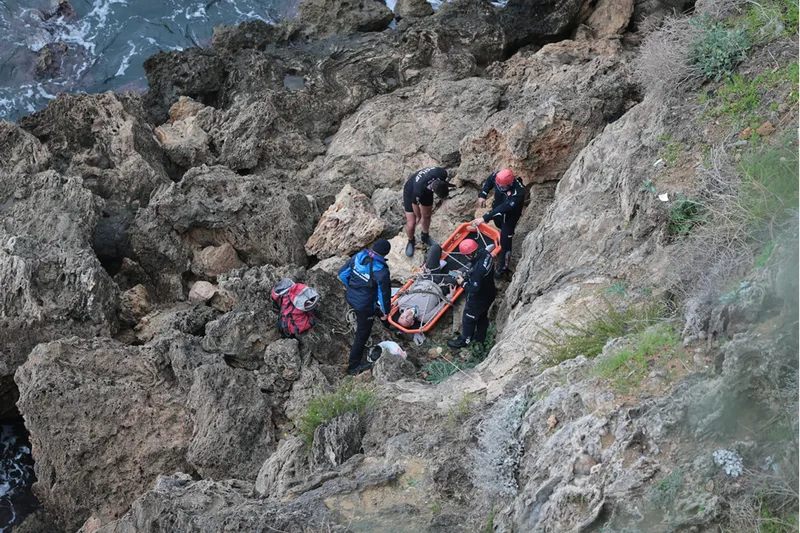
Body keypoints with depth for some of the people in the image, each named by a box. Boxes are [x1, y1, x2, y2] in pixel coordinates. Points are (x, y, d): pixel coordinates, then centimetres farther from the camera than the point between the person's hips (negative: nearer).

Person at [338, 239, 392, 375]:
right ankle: (353, 367, 21)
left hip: (350, 297, 6)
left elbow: (342, 273, 0)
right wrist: (386, 311, 2)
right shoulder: (382, 272, -28)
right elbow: (384, 294, -16)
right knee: (362, 336, 10)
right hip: (365, 306, -6)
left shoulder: (358, 257, -12)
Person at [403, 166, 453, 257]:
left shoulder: (442, 174, -35)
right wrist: (418, 216, -2)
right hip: (411, 191, -5)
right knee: (411, 224, -4)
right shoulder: (419, 190, -45)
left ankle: (425, 236, 48)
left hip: (426, 190, 5)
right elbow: (415, 204, -22)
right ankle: (411, 241, 27)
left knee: (427, 215, 21)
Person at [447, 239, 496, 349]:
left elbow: (474, 289, -31)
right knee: (482, 316, 30)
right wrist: (467, 275, -3)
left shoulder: (477, 269, -42)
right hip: (489, 293, 8)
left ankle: (465, 340, 42)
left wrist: (463, 283, -15)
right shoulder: (485, 254, -18)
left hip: (478, 298, -8)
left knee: (468, 319, 19)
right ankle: (480, 337, 53)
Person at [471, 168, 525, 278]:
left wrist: (484, 218, -48)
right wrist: (482, 195, -14)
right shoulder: (498, 176, -28)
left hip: (509, 216, -6)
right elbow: (488, 181, -3)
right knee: (499, 225, 35)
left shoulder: (518, 193, -45)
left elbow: (502, 209, -46)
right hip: (497, 209, 6)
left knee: (505, 243, 1)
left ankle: (504, 268, 19)